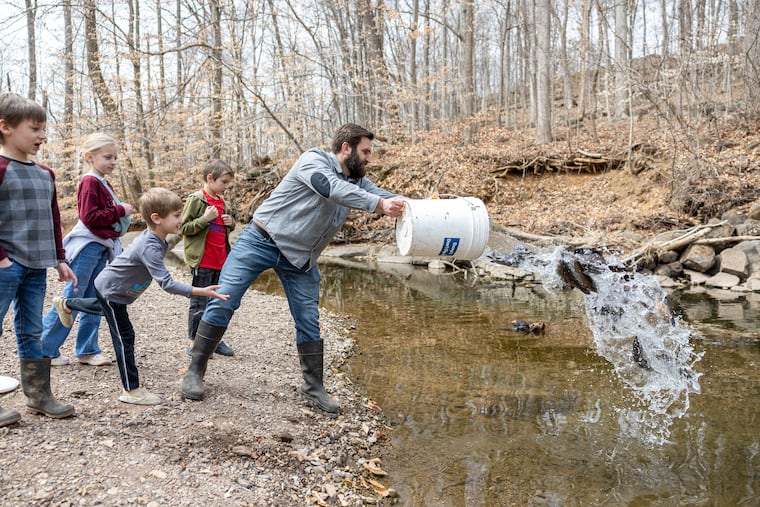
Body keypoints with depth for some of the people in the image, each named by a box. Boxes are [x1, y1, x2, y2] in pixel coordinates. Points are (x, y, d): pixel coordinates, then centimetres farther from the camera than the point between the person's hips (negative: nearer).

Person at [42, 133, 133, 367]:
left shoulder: (103, 183, 15)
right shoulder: (90, 182, -13)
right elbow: (90, 216, -21)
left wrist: (122, 213, 6)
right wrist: (119, 211, -16)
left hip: (100, 248, 9)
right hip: (87, 247, -9)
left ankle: (87, 350, 19)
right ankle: (45, 350, 7)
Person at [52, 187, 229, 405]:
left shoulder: (155, 239, -8)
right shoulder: (150, 248, -37)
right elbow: (167, 283, -43)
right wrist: (201, 292, -46)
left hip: (109, 287, 10)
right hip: (111, 291, -10)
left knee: (104, 309, 39)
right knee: (124, 338, -5)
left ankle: (66, 304, 62)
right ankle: (131, 390, 2)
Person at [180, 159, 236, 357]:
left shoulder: (222, 202, 14)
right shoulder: (196, 200, -9)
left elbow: (230, 226, 27)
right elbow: (183, 228, -11)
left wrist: (230, 222, 5)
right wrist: (205, 219, -21)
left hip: (220, 261, 8)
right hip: (202, 261, -8)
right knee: (199, 303, 0)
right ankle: (194, 343, 10)